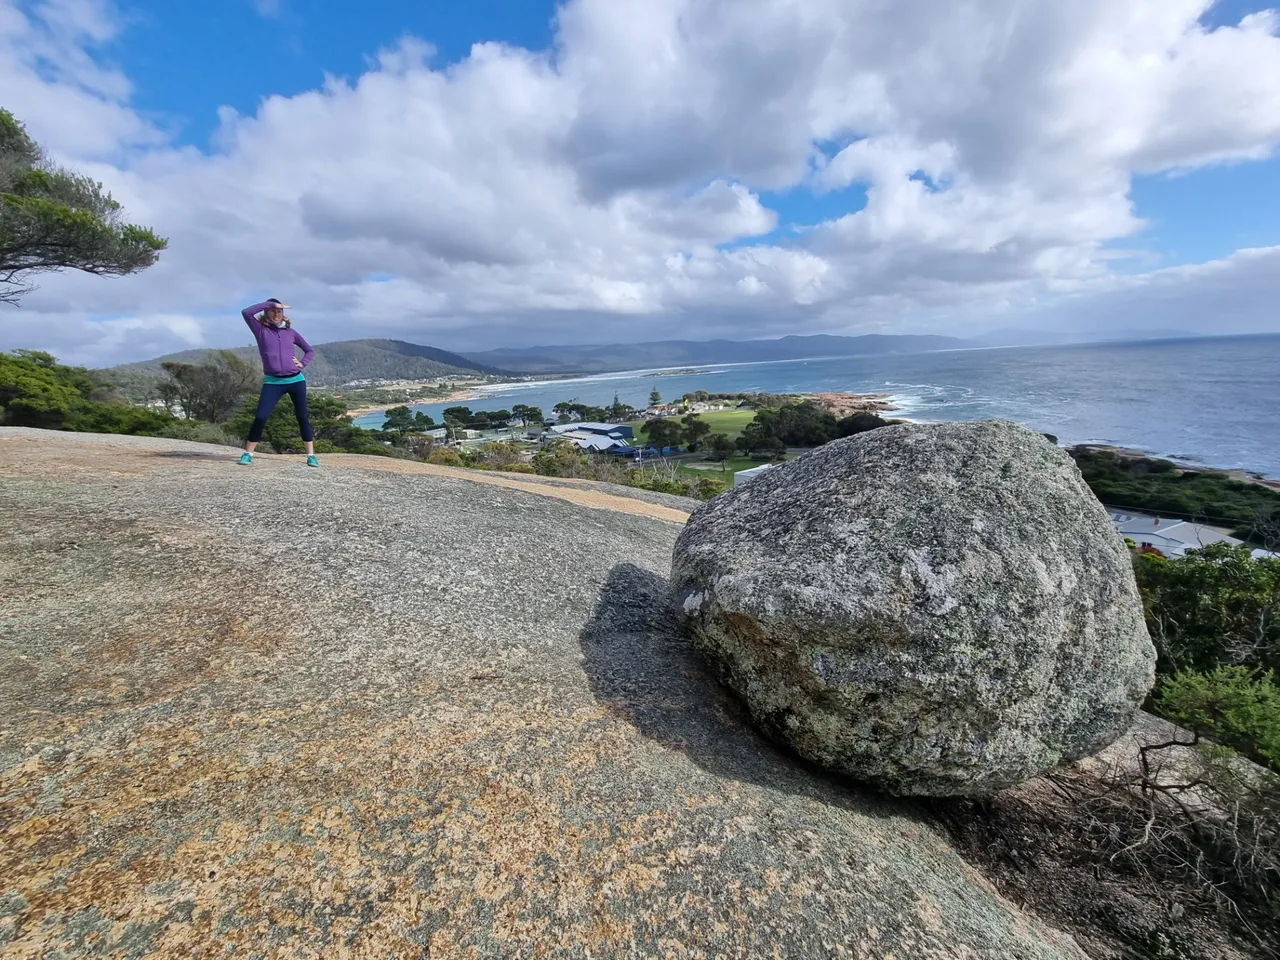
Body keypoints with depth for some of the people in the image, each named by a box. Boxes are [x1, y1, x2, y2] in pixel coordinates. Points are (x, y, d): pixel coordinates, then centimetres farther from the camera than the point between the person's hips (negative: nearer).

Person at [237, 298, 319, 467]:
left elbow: (310, 350, 20)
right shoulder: (261, 329, 7)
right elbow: (246, 312, -10)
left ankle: (311, 455, 9)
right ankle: (248, 454, 6)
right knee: (260, 417, -7)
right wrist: (270, 303, -4)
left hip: (296, 380, 2)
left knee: (302, 417, 4)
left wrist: (303, 364, 3)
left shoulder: (290, 331, 11)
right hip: (273, 382, -2)